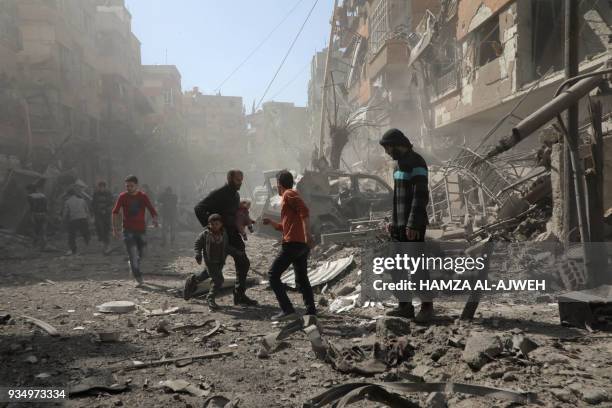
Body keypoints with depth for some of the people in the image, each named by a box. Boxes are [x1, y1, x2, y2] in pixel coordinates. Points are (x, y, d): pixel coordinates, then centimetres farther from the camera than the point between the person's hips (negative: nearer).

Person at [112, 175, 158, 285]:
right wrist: (115, 228, -6)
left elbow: (152, 210, -5)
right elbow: (115, 212, 0)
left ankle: (134, 269, 39)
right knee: (133, 253, -11)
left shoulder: (143, 196, 0)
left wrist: (155, 220, -26)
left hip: (141, 229, 2)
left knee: (140, 253, 11)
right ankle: (138, 277, -7)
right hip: (128, 230, -2)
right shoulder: (122, 196, -2)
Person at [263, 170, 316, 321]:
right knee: (302, 279, 17)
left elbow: (304, 211, -20)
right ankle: (311, 310, 15)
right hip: (303, 245, 10)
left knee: (273, 275, -3)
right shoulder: (290, 196, 25)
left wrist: (307, 233, -28)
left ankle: (287, 310, -9)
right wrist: (271, 222, 31)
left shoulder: (289, 194, -3)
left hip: (292, 243, -10)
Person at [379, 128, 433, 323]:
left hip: (412, 225, -10)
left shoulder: (416, 162, -12)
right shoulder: (400, 163, 17)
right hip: (400, 224, 10)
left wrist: (413, 224, -23)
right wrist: (394, 221, 18)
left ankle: (427, 306, 4)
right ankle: (405, 305, 19)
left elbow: (421, 195, -19)